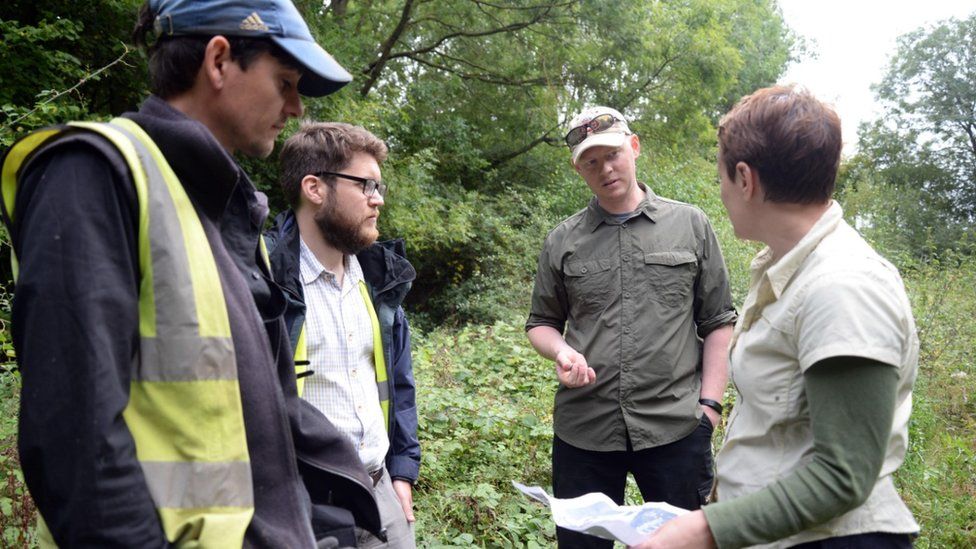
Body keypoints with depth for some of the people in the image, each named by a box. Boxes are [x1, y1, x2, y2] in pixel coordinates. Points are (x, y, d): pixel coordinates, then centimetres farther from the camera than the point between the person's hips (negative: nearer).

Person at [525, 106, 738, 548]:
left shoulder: (690, 225, 4)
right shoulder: (562, 242, 6)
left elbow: (718, 323, 5)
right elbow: (542, 323, 14)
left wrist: (710, 404, -2)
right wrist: (561, 352, -8)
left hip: (676, 427, -1)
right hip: (583, 430, 1)